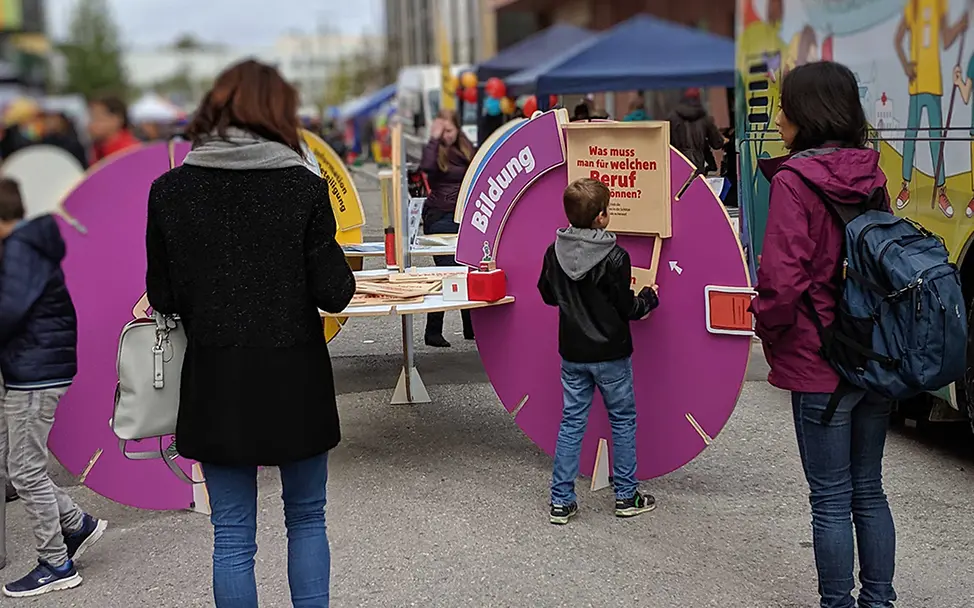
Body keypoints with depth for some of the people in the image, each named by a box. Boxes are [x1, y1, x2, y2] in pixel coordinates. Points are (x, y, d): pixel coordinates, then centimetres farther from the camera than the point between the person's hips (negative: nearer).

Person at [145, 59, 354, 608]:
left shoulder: (170, 191, -5)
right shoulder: (305, 187, -9)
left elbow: (163, 299, -2)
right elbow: (334, 294, -10)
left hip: (216, 382, 1)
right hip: (295, 378, 0)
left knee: (232, 535, 10)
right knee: (307, 519, 18)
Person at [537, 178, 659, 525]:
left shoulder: (554, 252, -3)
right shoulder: (614, 257, -18)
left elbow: (548, 295, 11)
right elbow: (627, 309, -12)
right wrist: (649, 298, 7)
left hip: (572, 353, 4)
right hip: (610, 354, -4)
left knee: (571, 423, 10)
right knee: (623, 421, 11)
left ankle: (561, 501, 9)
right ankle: (626, 497, 18)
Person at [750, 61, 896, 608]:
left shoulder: (795, 180, -16)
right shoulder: (870, 173, 5)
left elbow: (782, 276, -21)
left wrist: (770, 330, -3)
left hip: (820, 362, -7)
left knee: (831, 499, 4)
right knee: (868, 489, 17)